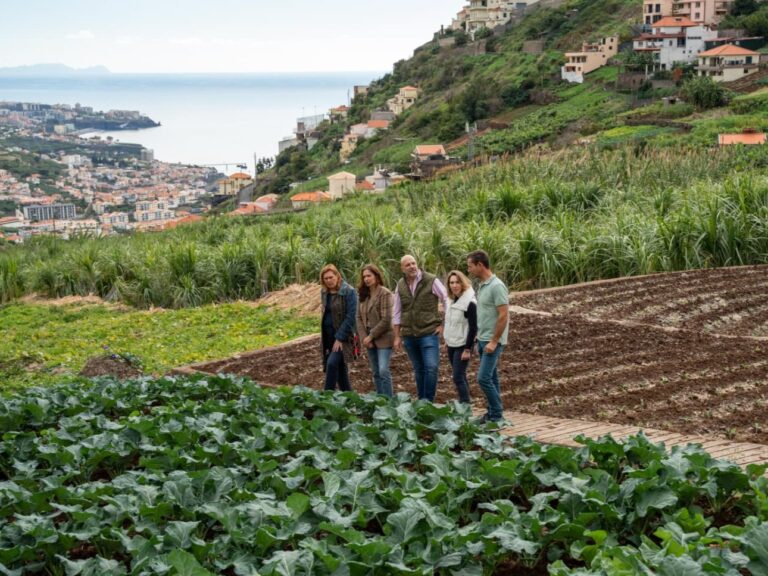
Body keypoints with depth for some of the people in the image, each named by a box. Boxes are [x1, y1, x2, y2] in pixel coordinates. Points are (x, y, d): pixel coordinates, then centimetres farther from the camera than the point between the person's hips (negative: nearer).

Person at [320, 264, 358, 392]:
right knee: (340, 368, 10)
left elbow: (350, 317, -15)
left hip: (343, 336, -7)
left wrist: (340, 338, -17)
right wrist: (325, 342, 11)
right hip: (329, 336, 7)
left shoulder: (349, 292, -12)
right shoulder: (324, 292, 8)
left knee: (332, 363, -20)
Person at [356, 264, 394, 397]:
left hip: (383, 339, -6)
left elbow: (386, 320, -16)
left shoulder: (384, 294, -12)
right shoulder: (363, 294, 8)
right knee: (376, 373, 11)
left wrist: (371, 336, -13)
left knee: (383, 371, -12)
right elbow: (359, 317, 6)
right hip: (369, 339, 6)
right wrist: (364, 337, -6)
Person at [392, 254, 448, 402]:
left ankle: (428, 401, -4)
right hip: (409, 335, 4)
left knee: (431, 367, -13)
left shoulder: (431, 281, -7)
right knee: (418, 370, 11)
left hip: (429, 333, -4)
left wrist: (444, 324, -3)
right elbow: (396, 313, 12)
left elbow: (447, 301, -1)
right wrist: (397, 336, 11)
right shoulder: (401, 285, 6)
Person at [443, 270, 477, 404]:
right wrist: (447, 340, 15)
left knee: (458, 377, -10)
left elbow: (473, 327, -17)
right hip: (451, 345, 8)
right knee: (460, 377, 13)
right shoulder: (451, 300, 7)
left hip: (462, 346, -8)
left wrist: (468, 349, -18)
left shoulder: (469, 302, -17)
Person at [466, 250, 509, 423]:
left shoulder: (497, 287, -17)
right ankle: (493, 413, 18)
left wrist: (494, 342, -20)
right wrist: (479, 340, 17)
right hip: (482, 339, 9)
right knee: (491, 378, 12)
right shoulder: (482, 286, 10)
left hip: (492, 341, -9)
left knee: (484, 378, -11)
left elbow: (503, 316, -20)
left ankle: (497, 416, -3)